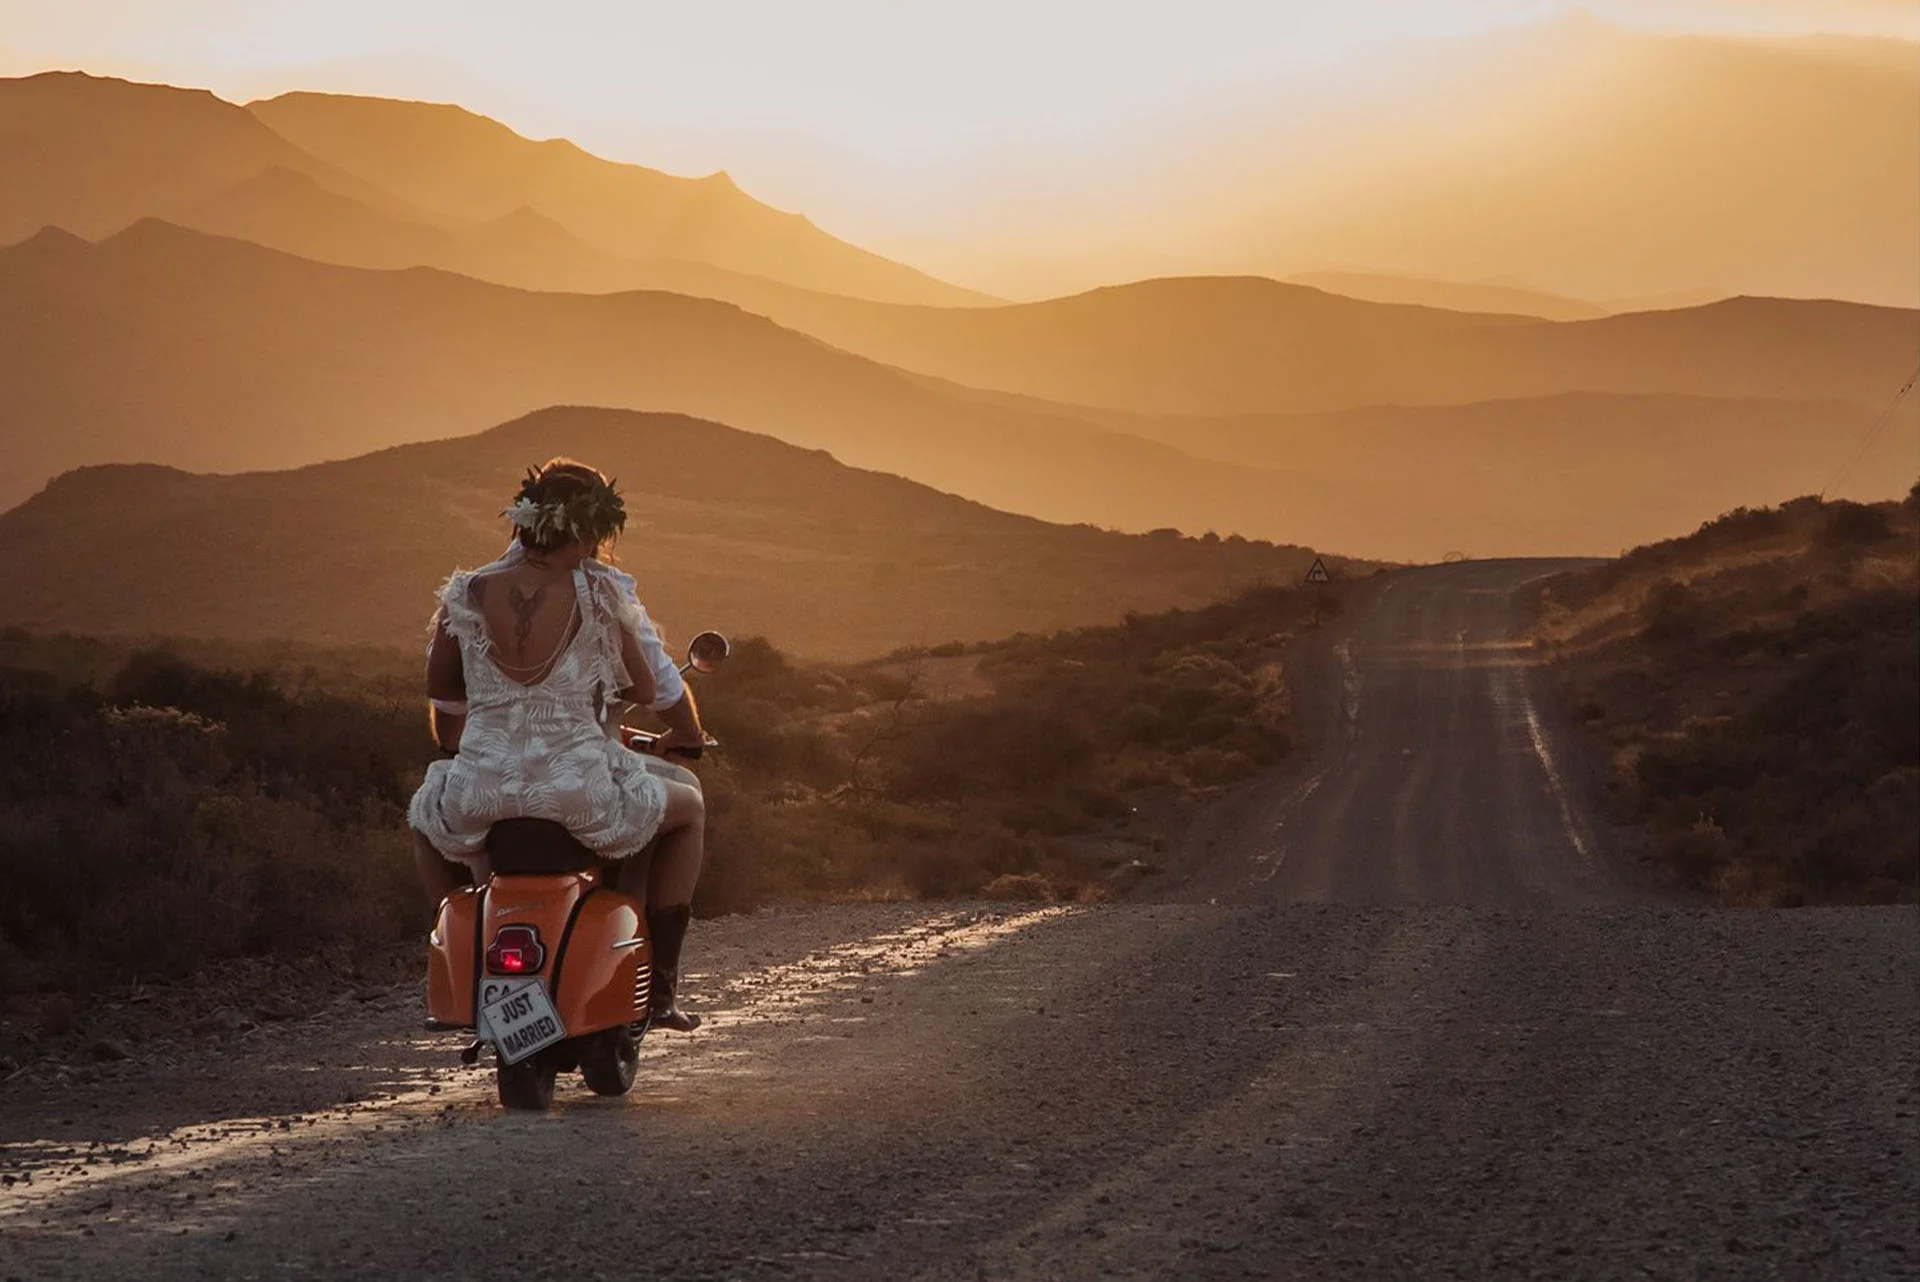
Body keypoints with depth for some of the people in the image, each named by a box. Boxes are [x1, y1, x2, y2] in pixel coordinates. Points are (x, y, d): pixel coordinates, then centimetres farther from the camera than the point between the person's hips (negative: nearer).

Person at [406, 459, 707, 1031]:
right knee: (687, 807, 28)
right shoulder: (603, 591, -2)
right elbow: (649, 686, 7)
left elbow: (440, 694, 16)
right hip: (582, 792, -2)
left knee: (426, 817, 39)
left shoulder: (465, 595, 4)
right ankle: (660, 987, 21)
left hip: (483, 789, 2)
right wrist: (687, 734, 31)